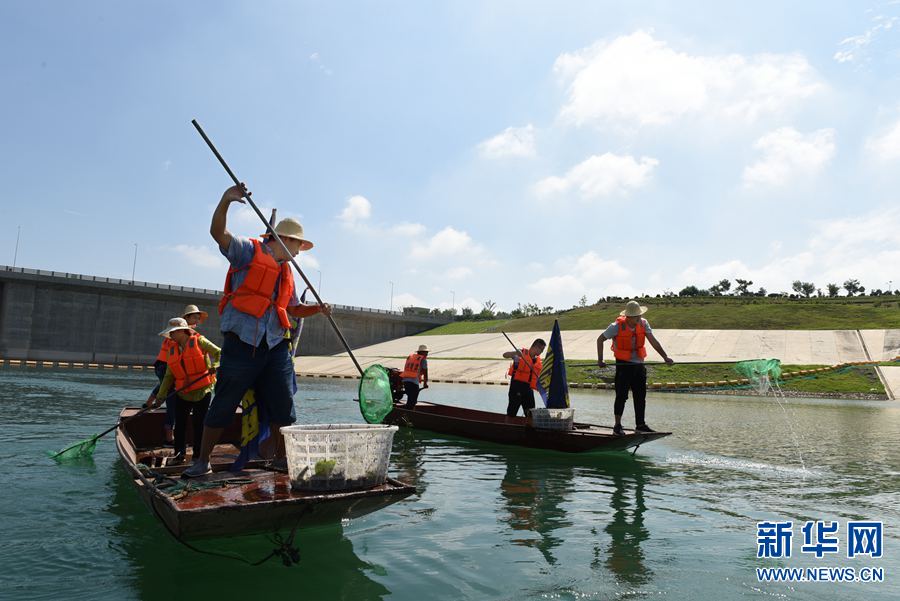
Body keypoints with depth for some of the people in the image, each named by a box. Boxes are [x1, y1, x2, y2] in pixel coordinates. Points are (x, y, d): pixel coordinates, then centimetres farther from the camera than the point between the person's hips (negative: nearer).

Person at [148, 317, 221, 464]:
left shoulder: (199, 341, -5)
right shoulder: (172, 350, 10)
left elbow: (218, 353, -10)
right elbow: (169, 376, 10)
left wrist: (215, 365, -30)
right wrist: (160, 396, 5)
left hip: (202, 392, -5)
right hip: (182, 394, 5)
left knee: (199, 425, 1)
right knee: (180, 425, 6)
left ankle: (198, 455, 11)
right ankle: (179, 455, 16)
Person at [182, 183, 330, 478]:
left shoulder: (287, 271, 22)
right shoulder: (248, 250, 1)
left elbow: (294, 309, 29)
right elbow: (219, 233, -16)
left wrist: (317, 308, 11)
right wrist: (226, 200, -32)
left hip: (276, 347, 7)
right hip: (241, 343, -6)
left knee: (283, 406, 6)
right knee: (223, 405, 1)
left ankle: (281, 457, 20)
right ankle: (202, 461, 14)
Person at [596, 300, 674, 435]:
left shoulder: (643, 323, -3)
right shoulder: (617, 326, -14)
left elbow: (653, 341, -6)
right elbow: (600, 340, -5)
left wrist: (665, 357, -17)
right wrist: (600, 360, -8)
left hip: (639, 365, 5)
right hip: (623, 365, -5)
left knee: (641, 395, 9)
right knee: (621, 395, -3)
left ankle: (640, 425, 20)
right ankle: (617, 426, 8)